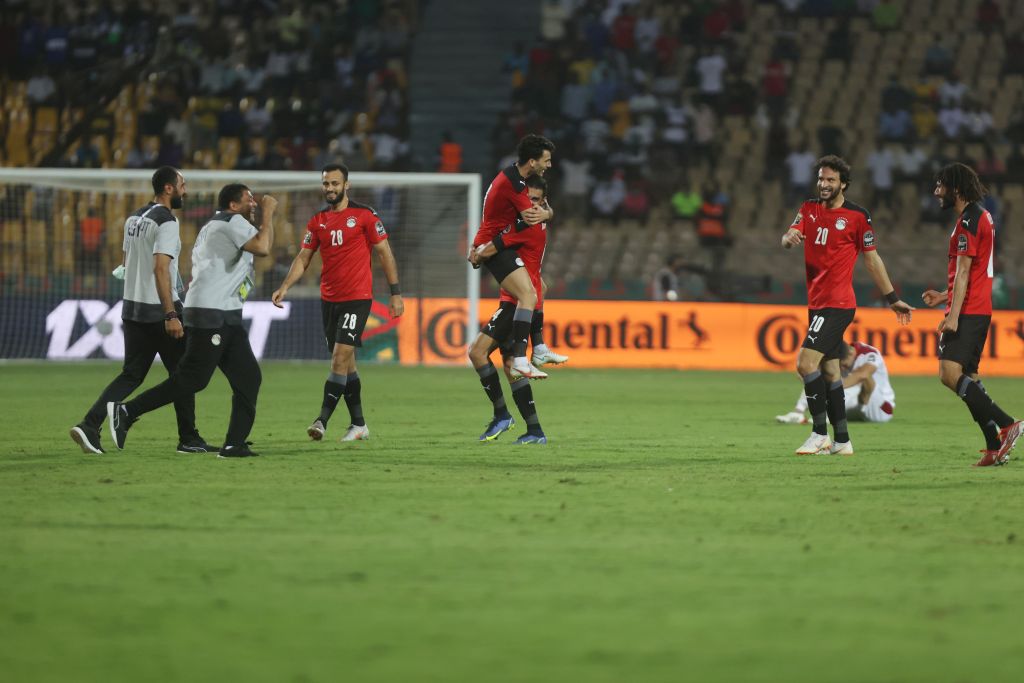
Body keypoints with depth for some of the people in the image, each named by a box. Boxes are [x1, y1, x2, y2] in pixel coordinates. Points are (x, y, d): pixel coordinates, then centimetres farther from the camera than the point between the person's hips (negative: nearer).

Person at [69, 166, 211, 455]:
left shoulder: (134, 219, 12)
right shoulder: (166, 222, -15)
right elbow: (160, 269, -24)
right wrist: (171, 315, -26)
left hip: (132, 308, 8)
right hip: (159, 310, -8)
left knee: (131, 374, 8)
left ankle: (89, 426, -8)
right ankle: (188, 439, 12)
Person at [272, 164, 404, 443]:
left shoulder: (364, 215, -4)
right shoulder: (317, 221, 9)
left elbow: (384, 253, -1)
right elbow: (303, 258, 10)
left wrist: (395, 292, -4)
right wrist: (285, 287, -6)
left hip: (357, 298, -5)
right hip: (329, 299, 5)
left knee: (341, 357, -14)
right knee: (345, 362, 9)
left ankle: (322, 420, -18)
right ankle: (359, 424, 17)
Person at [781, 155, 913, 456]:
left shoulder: (857, 215, -4)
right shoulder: (809, 209, 10)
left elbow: (872, 259, 3)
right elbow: (788, 239, -2)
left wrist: (893, 299, 7)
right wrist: (789, 238, -27)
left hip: (838, 304, -7)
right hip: (817, 303, 7)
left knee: (806, 363, -18)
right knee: (830, 372, 10)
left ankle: (820, 434, -12)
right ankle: (842, 441, 16)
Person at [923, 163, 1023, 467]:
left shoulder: (969, 220, -12)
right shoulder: (982, 217, 19)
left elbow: (963, 271, -18)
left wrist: (953, 315, -21)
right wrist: (945, 297, 25)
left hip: (968, 312, -10)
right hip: (979, 309, 10)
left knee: (950, 373, -19)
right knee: (968, 378, 10)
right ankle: (995, 448, 6)